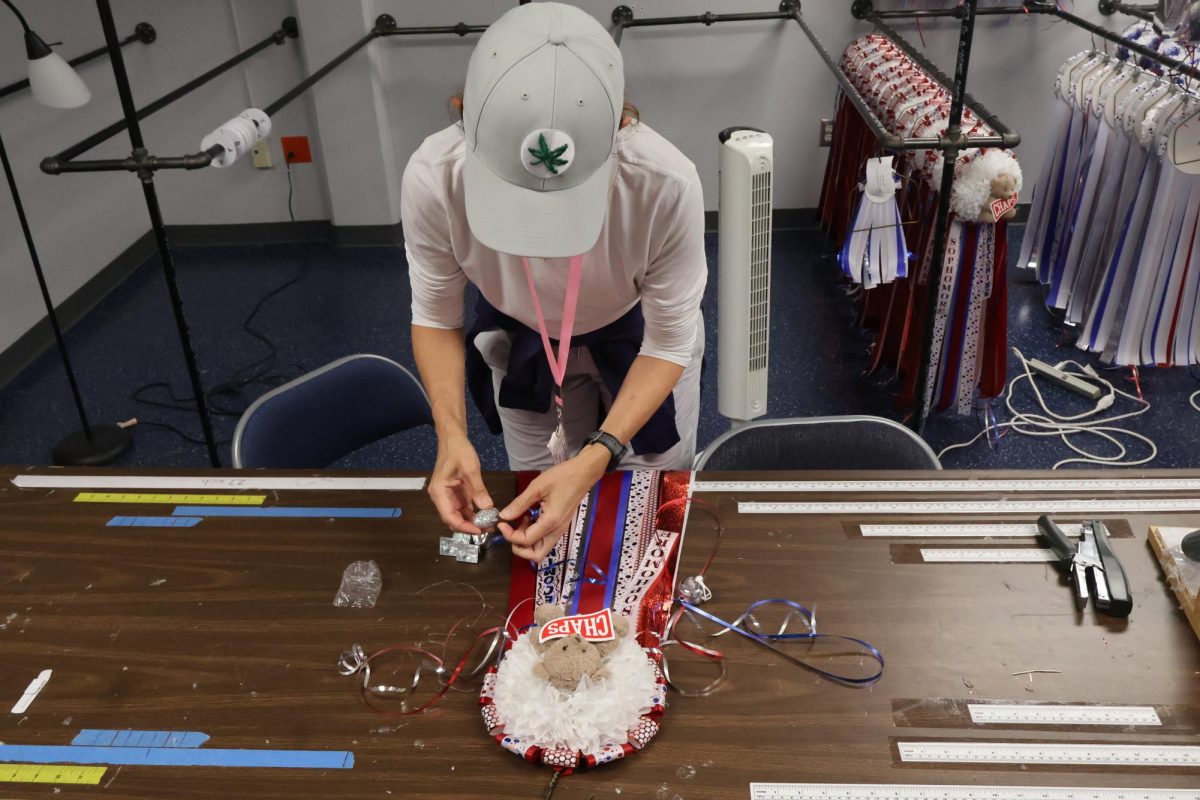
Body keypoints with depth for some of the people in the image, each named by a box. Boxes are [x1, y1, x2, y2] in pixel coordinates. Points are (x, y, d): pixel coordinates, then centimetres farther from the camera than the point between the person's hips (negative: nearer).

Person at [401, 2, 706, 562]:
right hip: (523, 338, 1)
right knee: (535, 513, 16)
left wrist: (593, 460, -41)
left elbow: (669, 342, -27)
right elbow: (436, 316, -17)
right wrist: (451, 434, -35)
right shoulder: (433, 178, -36)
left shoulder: (666, 184, -41)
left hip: (637, 335, -1)